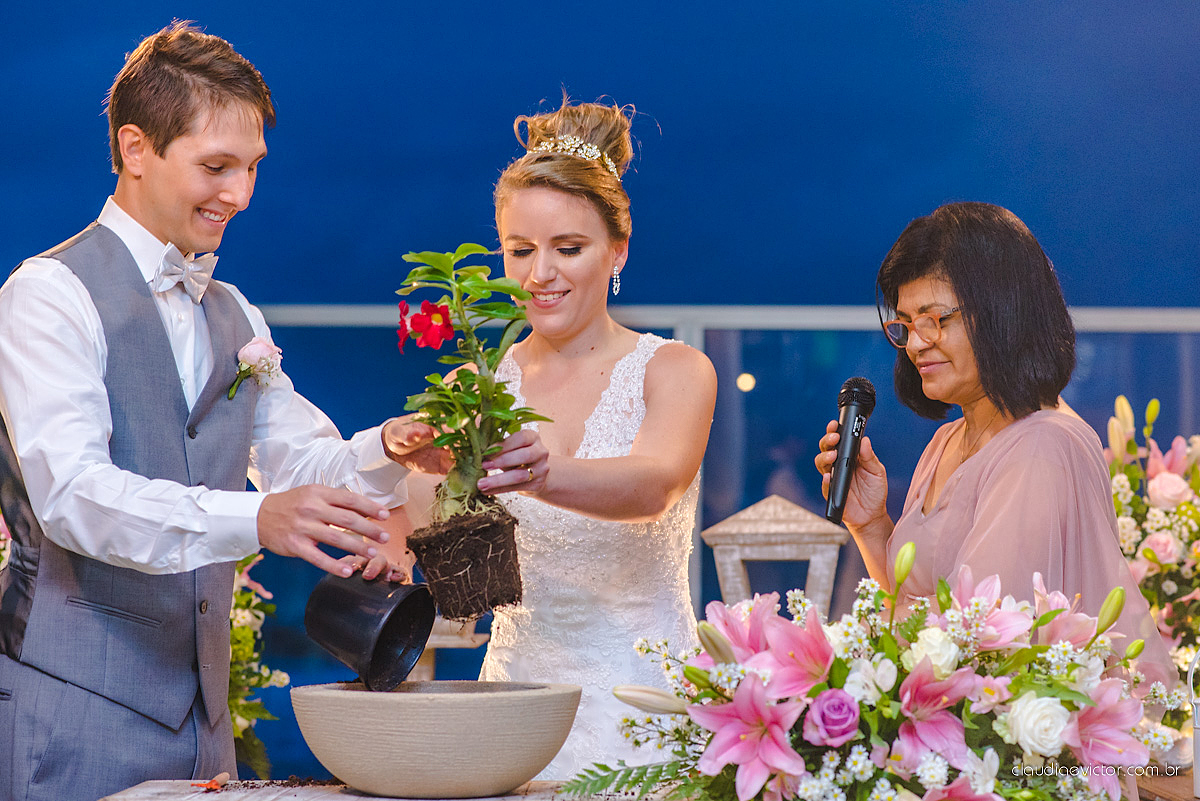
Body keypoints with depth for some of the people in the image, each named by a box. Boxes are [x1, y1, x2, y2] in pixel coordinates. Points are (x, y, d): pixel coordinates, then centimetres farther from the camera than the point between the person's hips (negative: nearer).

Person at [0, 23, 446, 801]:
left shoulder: (236, 319, 18)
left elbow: (301, 463, 13)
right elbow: (69, 494, -20)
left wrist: (389, 453, -10)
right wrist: (256, 519, -33)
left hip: (199, 708, 7)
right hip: (72, 708, -7)